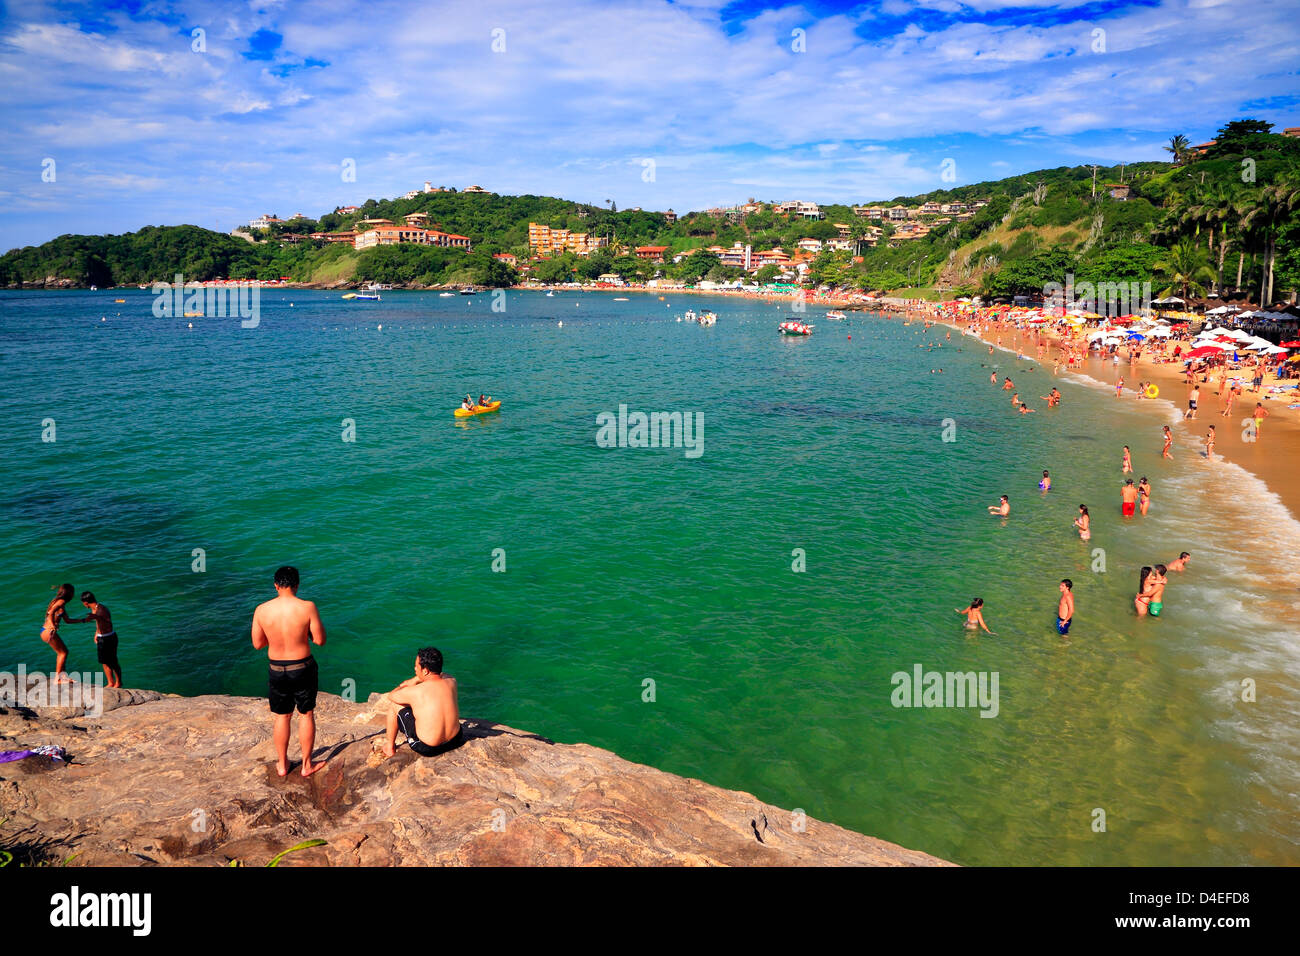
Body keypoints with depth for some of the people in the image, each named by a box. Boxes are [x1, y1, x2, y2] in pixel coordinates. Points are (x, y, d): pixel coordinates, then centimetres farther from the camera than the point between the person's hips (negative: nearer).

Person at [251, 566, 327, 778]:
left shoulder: (261, 610, -10)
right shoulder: (307, 608, -18)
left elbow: (257, 644, 0)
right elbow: (320, 640, -12)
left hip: (276, 669, 2)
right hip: (303, 667, -2)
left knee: (282, 716, 19)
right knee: (307, 715, 15)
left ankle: (282, 765, 32)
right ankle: (307, 765, 25)